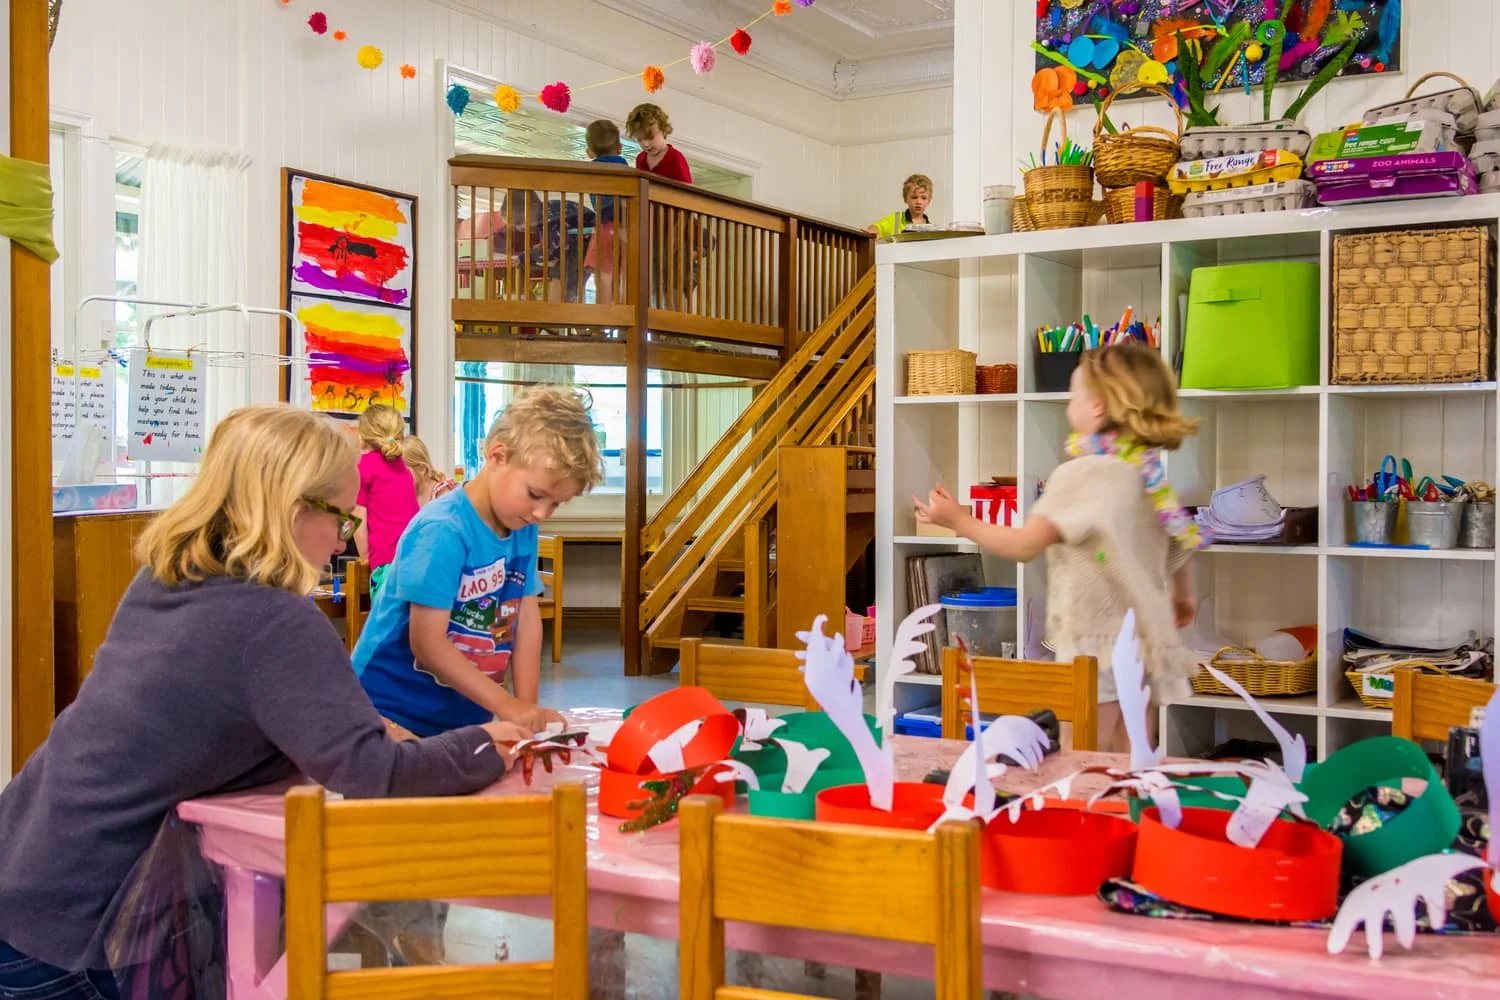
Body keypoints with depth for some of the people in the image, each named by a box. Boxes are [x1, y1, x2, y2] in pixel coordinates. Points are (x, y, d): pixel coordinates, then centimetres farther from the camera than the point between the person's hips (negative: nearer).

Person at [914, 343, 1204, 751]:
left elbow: (1025, 545, -20)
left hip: (1096, 643, -8)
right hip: (1141, 639, 8)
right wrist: (1183, 596, 39)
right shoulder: (1150, 473, 8)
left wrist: (959, 520, -7)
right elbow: (1183, 541, 19)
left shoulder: (1081, 474, -17)